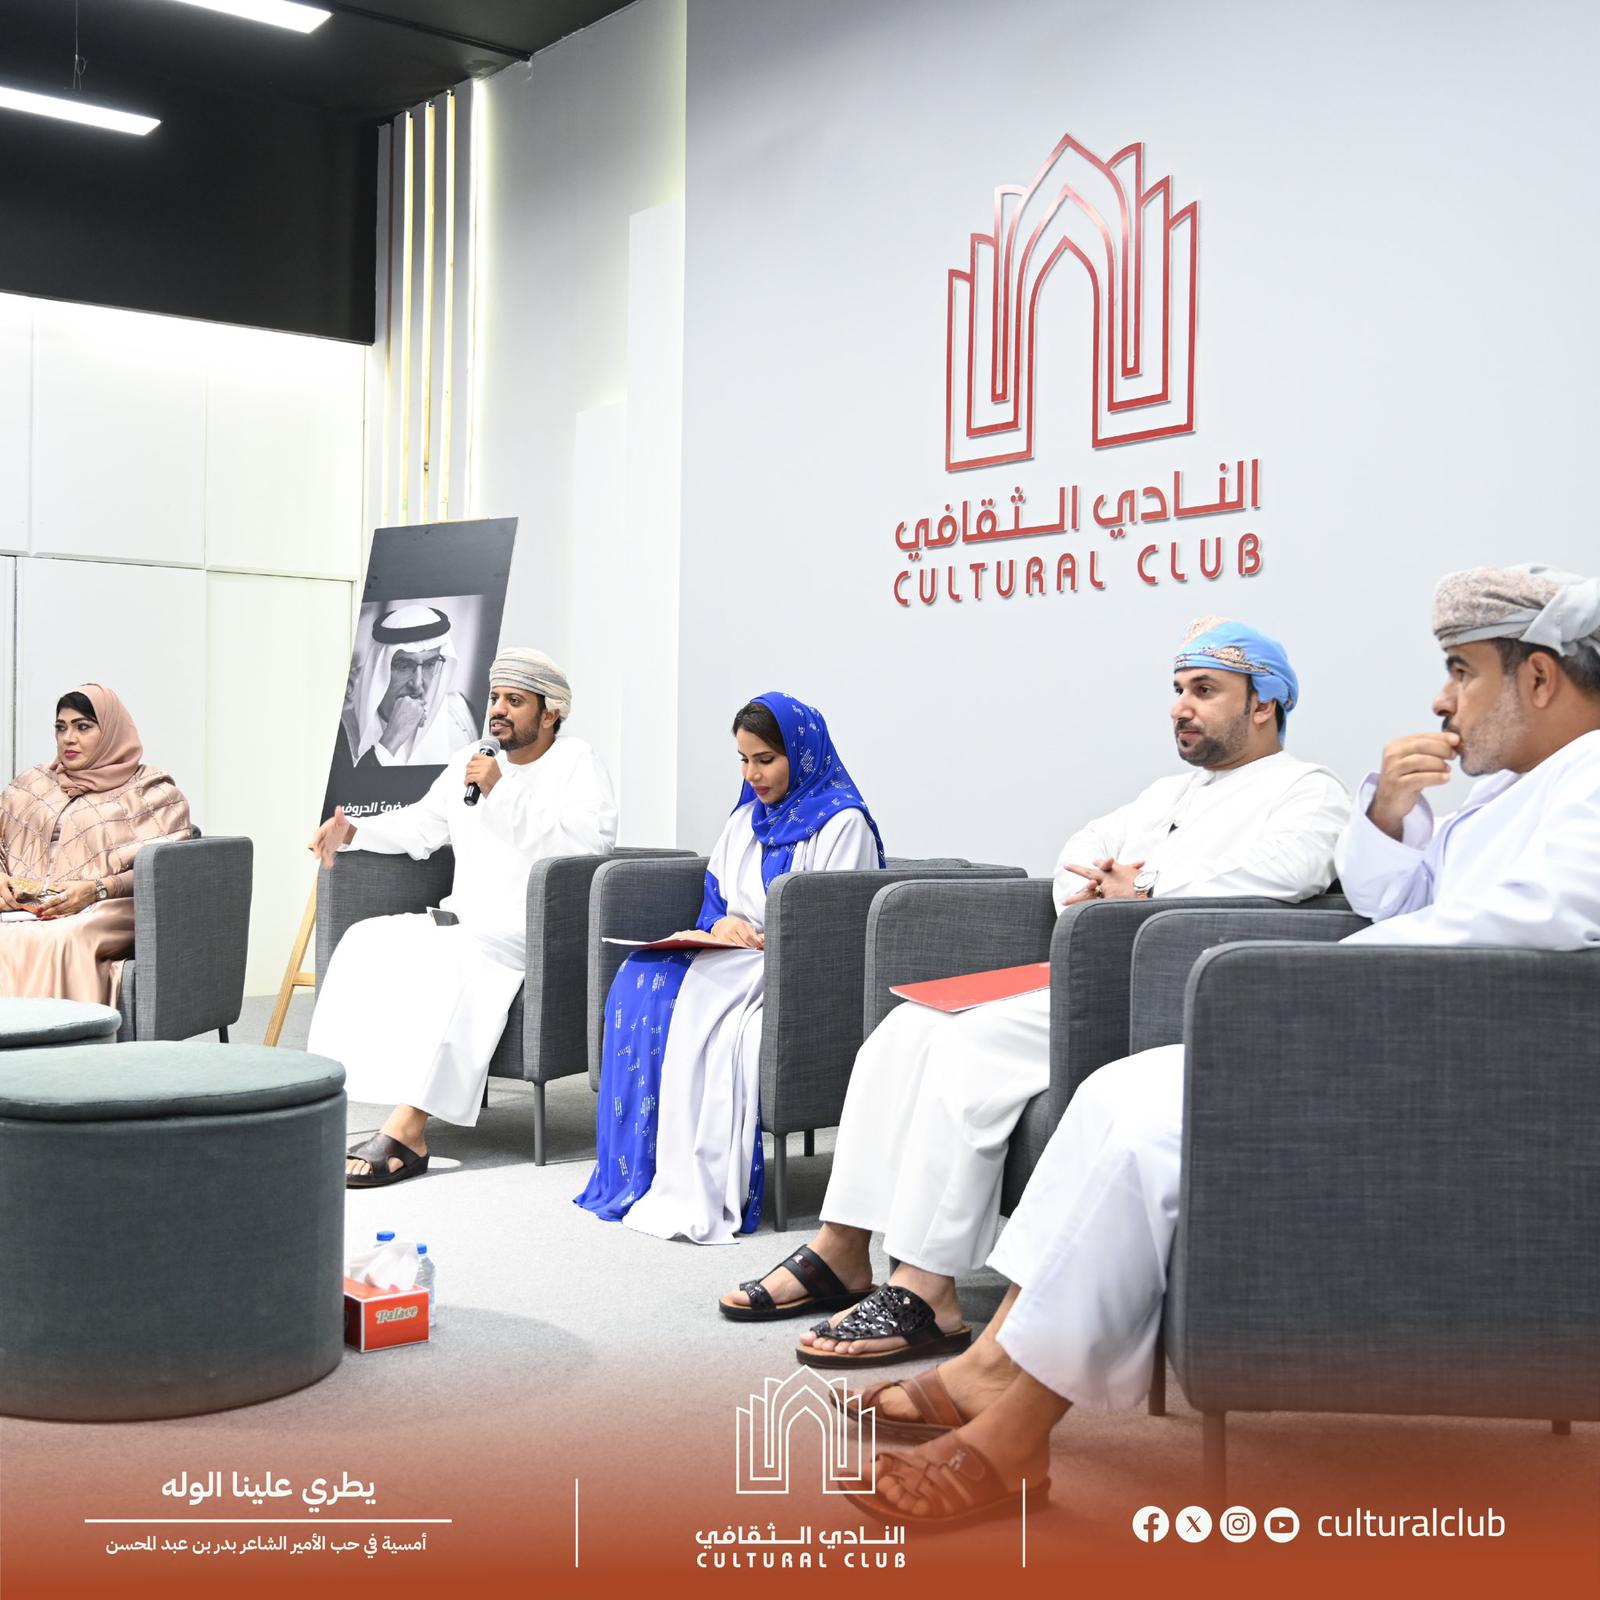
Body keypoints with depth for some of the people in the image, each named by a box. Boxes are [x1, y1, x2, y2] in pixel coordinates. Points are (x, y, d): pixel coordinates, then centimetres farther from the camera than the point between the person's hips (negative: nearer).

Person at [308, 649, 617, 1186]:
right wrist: (352, 831, 13)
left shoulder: (579, 766, -3)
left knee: (447, 957, -34)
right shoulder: (467, 763, 18)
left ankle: (408, 1126, -36)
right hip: (465, 920, 7)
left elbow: (586, 846, -21)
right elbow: (420, 826, 29)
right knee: (366, 941, -15)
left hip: (536, 933, -7)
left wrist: (502, 795, -21)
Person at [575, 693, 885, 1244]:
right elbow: (713, 900, 21)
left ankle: (701, 1193, -32)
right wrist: (720, 925, -3)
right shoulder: (745, 820, 22)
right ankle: (639, 1174, -24)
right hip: (734, 962, 7)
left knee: (698, 999, -34)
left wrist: (765, 942, -22)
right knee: (639, 981, -21)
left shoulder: (843, 821, -2)